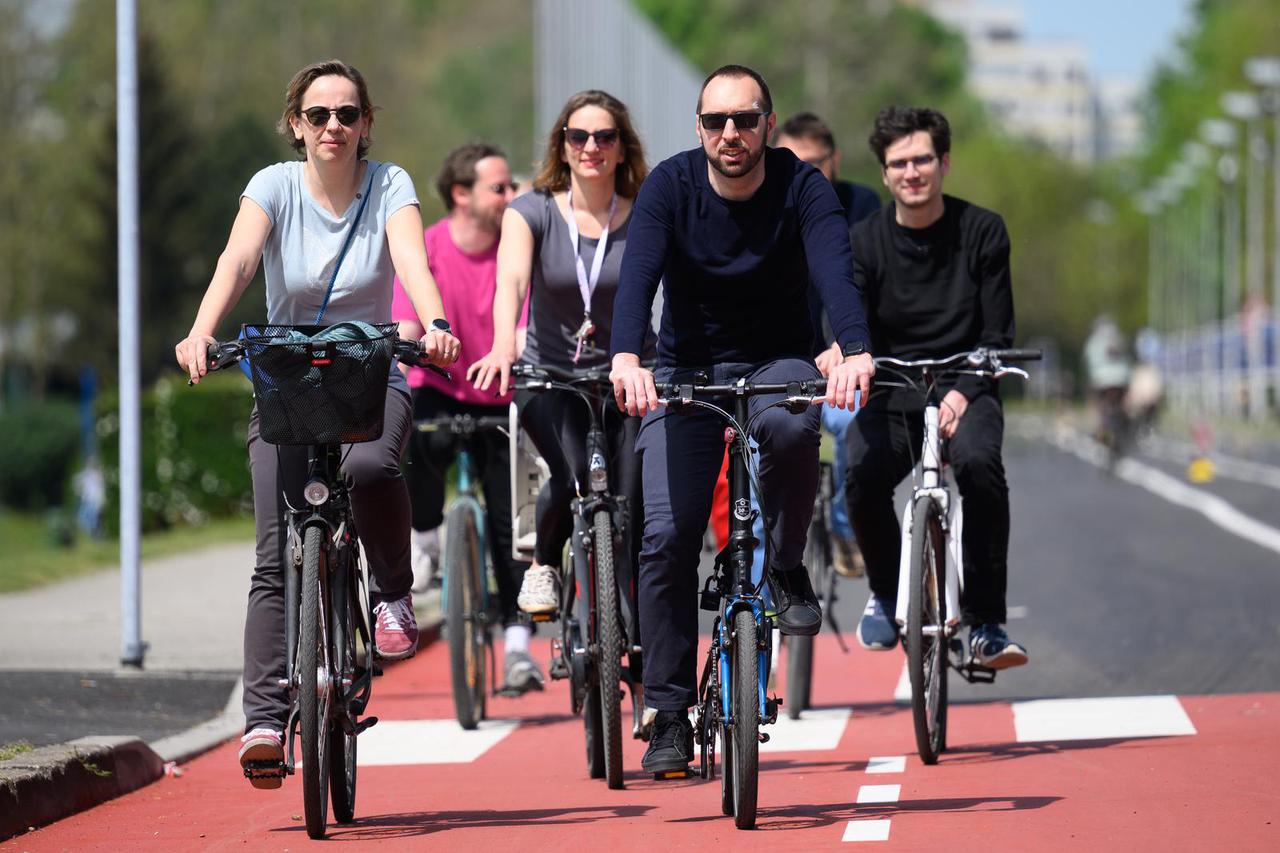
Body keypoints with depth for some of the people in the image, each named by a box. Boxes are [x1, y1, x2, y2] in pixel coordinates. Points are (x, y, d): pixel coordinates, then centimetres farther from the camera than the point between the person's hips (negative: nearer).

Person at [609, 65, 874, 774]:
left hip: (777, 362, 0)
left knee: (791, 426, -37)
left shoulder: (800, 186, -13)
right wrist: (627, 358, -46)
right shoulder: (670, 186, -12)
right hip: (686, 370, 1)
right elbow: (637, 275, -27)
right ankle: (668, 716, -3)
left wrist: (854, 351, -49)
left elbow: (834, 270, -29)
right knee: (666, 535, -13)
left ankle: (785, 567, -10)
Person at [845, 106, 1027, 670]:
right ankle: (886, 594, 2)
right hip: (891, 396, 1)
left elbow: (998, 335, -2)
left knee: (979, 463, -34)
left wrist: (962, 393, -19)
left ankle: (985, 624, -24)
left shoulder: (982, 232, 1)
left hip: (964, 392, -1)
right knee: (863, 477, -30)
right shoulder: (864, 242, 2)